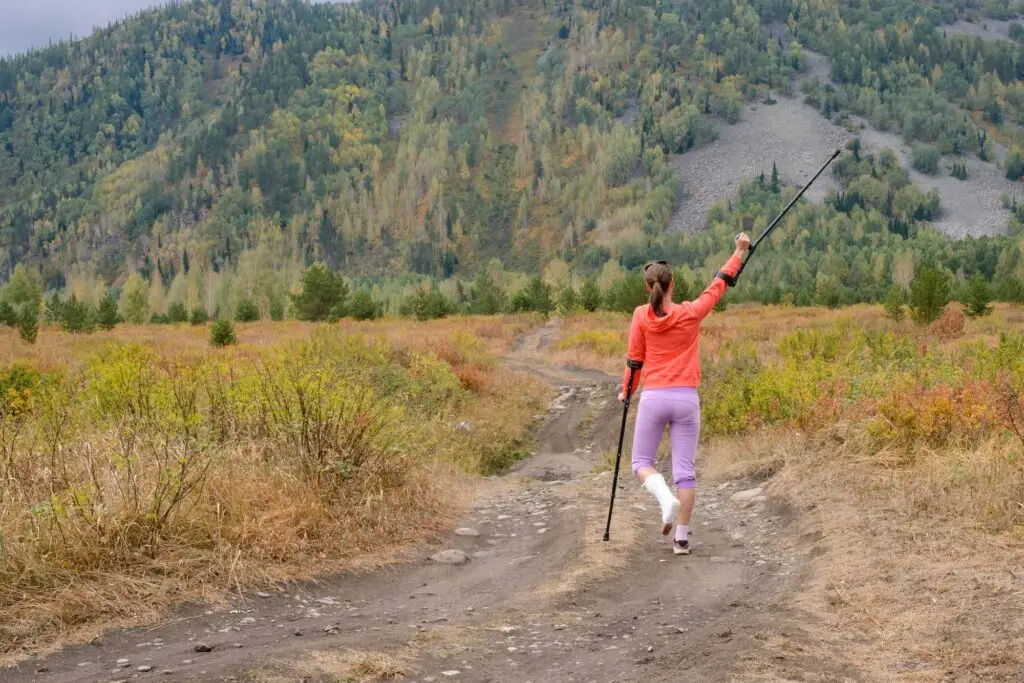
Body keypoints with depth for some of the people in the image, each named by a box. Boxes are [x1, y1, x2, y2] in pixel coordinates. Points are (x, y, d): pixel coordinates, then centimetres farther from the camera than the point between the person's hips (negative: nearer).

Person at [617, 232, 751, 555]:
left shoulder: (642, 315, -3)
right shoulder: (691, 313, -2)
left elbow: (635, 358, 3)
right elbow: (719, 285, 11)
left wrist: (626, 392, 17)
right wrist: (740, 251, 22)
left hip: (653, 398, -1)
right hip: (686, 398, 1)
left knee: (641, 462, 12)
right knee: (685, 470, 5)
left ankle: (667, 499, -17)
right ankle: (681, 538, 3)